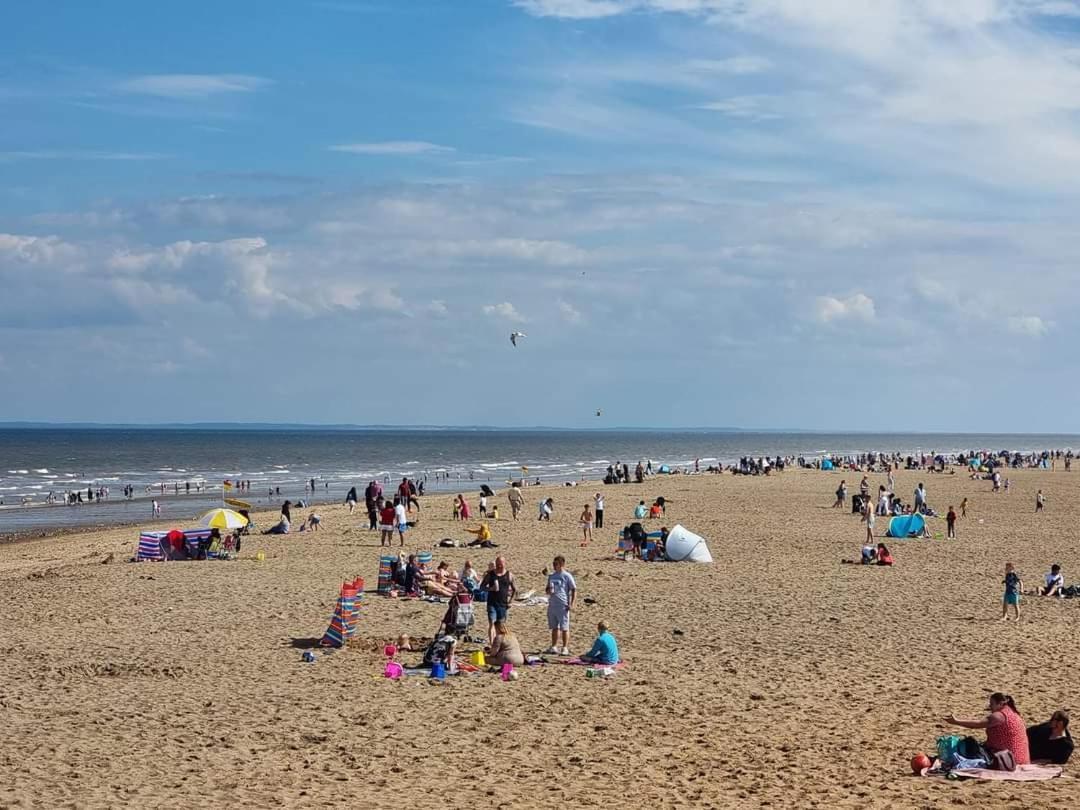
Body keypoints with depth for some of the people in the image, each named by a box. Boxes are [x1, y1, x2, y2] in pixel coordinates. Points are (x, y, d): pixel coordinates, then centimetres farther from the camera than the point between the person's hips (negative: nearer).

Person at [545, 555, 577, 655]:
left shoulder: (567, 576, -4)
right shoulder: (551, 576, 14)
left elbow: (574, 590, -4)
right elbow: (547, 589, 22)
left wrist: (571, 604, -11)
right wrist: (548, 590, -3)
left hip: (563, 606, -6)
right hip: (552, 605, 6)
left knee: (564, 628, -2)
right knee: (554, 627, 12)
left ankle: (565, 648, 3)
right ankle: (554, 647, 19)